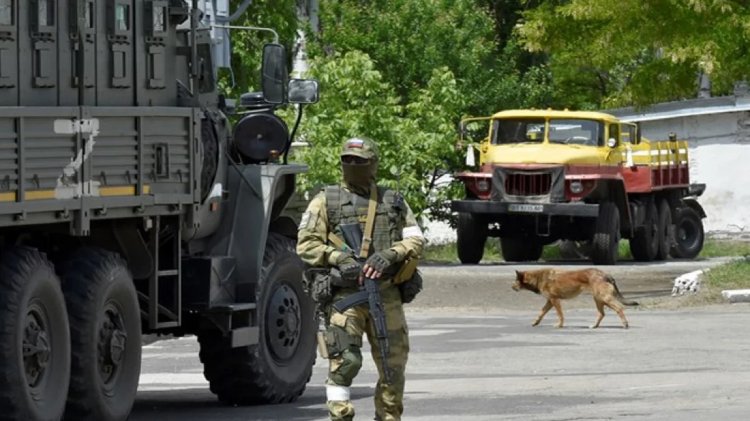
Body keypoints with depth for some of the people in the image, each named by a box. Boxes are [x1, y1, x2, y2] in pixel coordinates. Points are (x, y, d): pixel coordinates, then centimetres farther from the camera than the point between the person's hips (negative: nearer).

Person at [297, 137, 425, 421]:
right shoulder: (326, 201, 8)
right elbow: (306, 245, 2)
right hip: (344, 295, -3)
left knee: (394, 364, 6)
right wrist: (338, 257, -14)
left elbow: (415, 240, 9)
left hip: (386, 294, 3)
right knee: (345, 361, -15)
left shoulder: (393, 202, 15)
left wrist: (390, 254, -11)